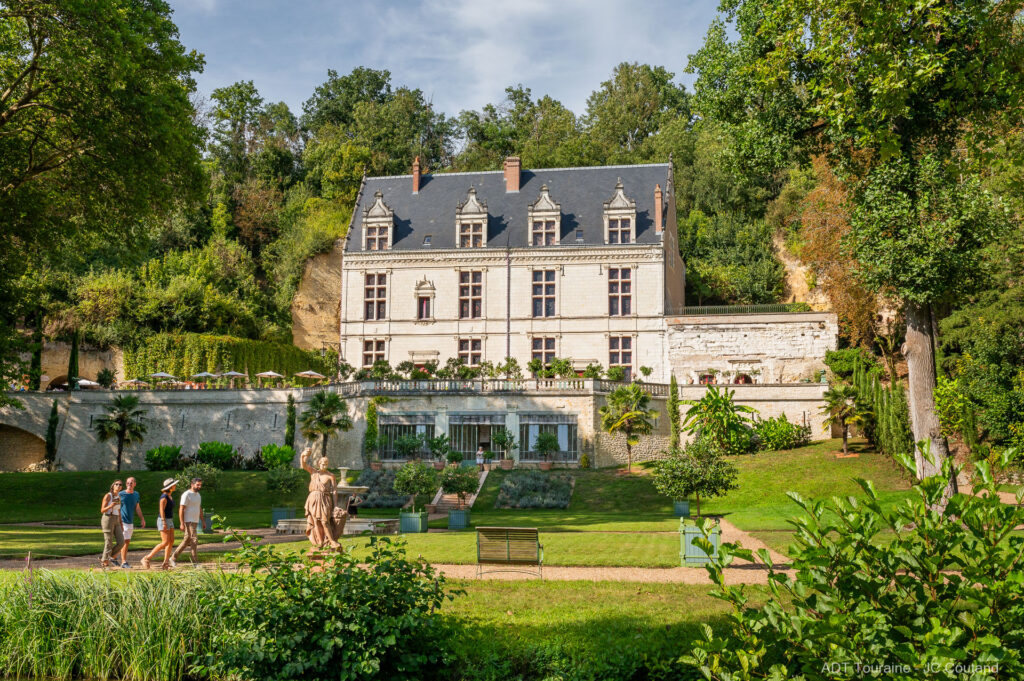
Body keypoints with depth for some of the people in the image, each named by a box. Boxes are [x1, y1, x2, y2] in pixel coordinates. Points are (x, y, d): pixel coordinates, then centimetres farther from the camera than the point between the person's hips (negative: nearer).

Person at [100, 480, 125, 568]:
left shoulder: (118, 497, 14)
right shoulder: (108, 496, -8)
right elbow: (102, 510, -11)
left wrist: (121, 525, 17)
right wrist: (110, 506, -30)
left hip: (116, 521, 7)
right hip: (107, 519, -7)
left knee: (121, 541, -3)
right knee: (109, 543, -5)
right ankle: (105, 564, 6)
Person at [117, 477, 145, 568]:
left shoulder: (136, 494, 10)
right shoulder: (121, 494, -7)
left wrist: (142, 519, 17)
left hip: (131, 522, 6)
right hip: (123, 521, -6)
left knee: (127, 542, 9)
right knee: (125, 542, -8)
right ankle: (124, 562, -5)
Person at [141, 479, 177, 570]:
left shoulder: (170, 496, 12)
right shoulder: (164, 497, -16)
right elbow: (161, 510, -21)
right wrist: (164, 523, -25)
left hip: (169, 521, 9)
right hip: (163, 521, -9)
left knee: (171, 541, 1)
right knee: (165, 542, -12)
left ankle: (165, 563, 2)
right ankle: (147, 558, -4)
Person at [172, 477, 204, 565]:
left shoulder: (198, 495, 14)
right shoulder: (186, 495, -13)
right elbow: (181, 509, -15)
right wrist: (182, 523, -20)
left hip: (195, 521, 9)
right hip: (188, 522, -9)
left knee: (187, 540, 12)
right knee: (194, 540, -10)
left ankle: (173, 558, 20)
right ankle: (195, 562, -5)